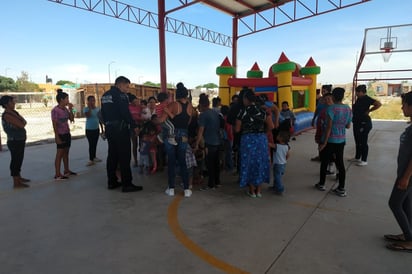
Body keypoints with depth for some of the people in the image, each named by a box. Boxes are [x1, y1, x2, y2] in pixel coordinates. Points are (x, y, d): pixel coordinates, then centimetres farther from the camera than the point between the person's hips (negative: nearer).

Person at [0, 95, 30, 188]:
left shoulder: (13, 112, 11)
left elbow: (24, 122, 6)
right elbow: (22, 125, -22)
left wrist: (21, 122, -12)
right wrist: (21, 121, -3)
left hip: (20, 140, 9)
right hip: (14, 141, -9)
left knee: (19, 160, 19)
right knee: (15, 160, -3)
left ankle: (18, 177, 33)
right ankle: (16, 182, 3)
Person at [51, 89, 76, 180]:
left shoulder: (65, 109, 7)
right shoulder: (55, 110, -14)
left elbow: (71, 119, 10)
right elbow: (54, 125, -16)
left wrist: (70, 109, 0)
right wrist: (57, 137, -19)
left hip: (67, 134, 8)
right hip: (61, 135, -8)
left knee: (66, 153, 15)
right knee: (59, 154, -3)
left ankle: (66, 170, 25)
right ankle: (57, 174, 3)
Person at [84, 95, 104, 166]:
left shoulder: (98, 109, 7)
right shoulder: (86, 109, -6)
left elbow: (100, 119, 11)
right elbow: (88, 116, -27)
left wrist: (102, 129, 11)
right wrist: (90, 107, -22)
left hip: (96, 129, 5)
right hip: (89, 129, -5)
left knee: (95, 144, 12)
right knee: (91, 144, -5)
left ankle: (94, 157, 25)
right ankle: (91, 159, 1)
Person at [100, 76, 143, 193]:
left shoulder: (105, 95, 15)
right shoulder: (120, 95, -12)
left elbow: (103, 113, 17)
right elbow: (126, 113, -18)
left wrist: (107, 124, 20)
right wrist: (134, 126, -11)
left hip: (109, 129, 9)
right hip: (120, 128, -9)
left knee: (112, 155, 14)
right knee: (124, 156, -4)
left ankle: (111, 182, 22)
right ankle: (127, 184, -1)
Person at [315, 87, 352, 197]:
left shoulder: (331, 108, -16)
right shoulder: (348, 109, 4)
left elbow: (329, 127, -20)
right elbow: (348, 126, 12)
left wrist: (324, 142, -17)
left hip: (330, 140, -6)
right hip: (341, 140, 6)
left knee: (324, 162, 10)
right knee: (340, 163, 10)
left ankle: (321, 184, 25)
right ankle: (341, 189, 15)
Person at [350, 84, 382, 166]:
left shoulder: (367, 99, -14)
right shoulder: (359, 99, 10)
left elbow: (379, 104, -24)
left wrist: (368, 111, -17)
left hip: (364, 123, -9)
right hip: (357, 123, 9)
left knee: (363, 142, -2)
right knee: (357, 141, 16)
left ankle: (364, 160, 7)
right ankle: (357, 157, 28)